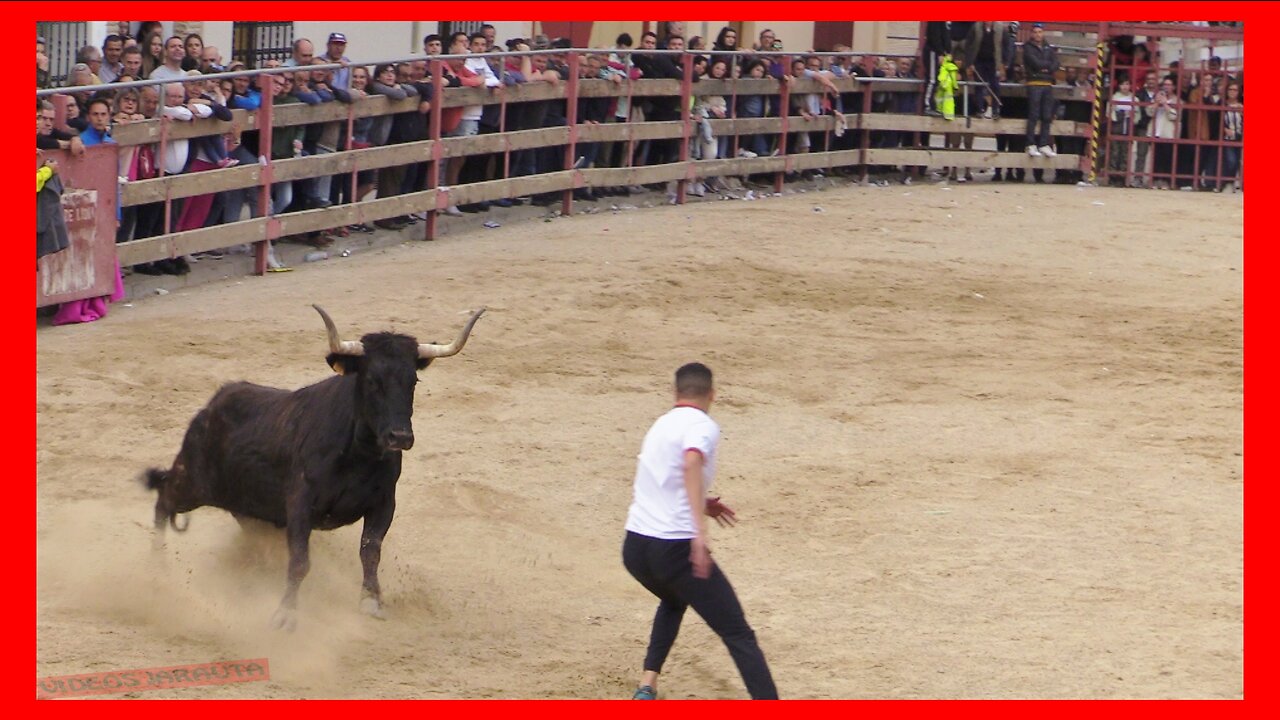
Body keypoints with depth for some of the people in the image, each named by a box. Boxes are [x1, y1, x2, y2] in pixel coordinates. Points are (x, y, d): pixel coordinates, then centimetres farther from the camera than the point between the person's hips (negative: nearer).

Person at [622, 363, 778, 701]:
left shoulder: (660, 426, 18)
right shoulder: (702, 426, -6)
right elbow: (692, 463, -29)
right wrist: (700, 530, -37)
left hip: (634, 549, 7)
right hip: (675, 549, -7)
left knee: (674, 601, 38)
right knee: (738, 635, -2)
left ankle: (647, 686, 25)